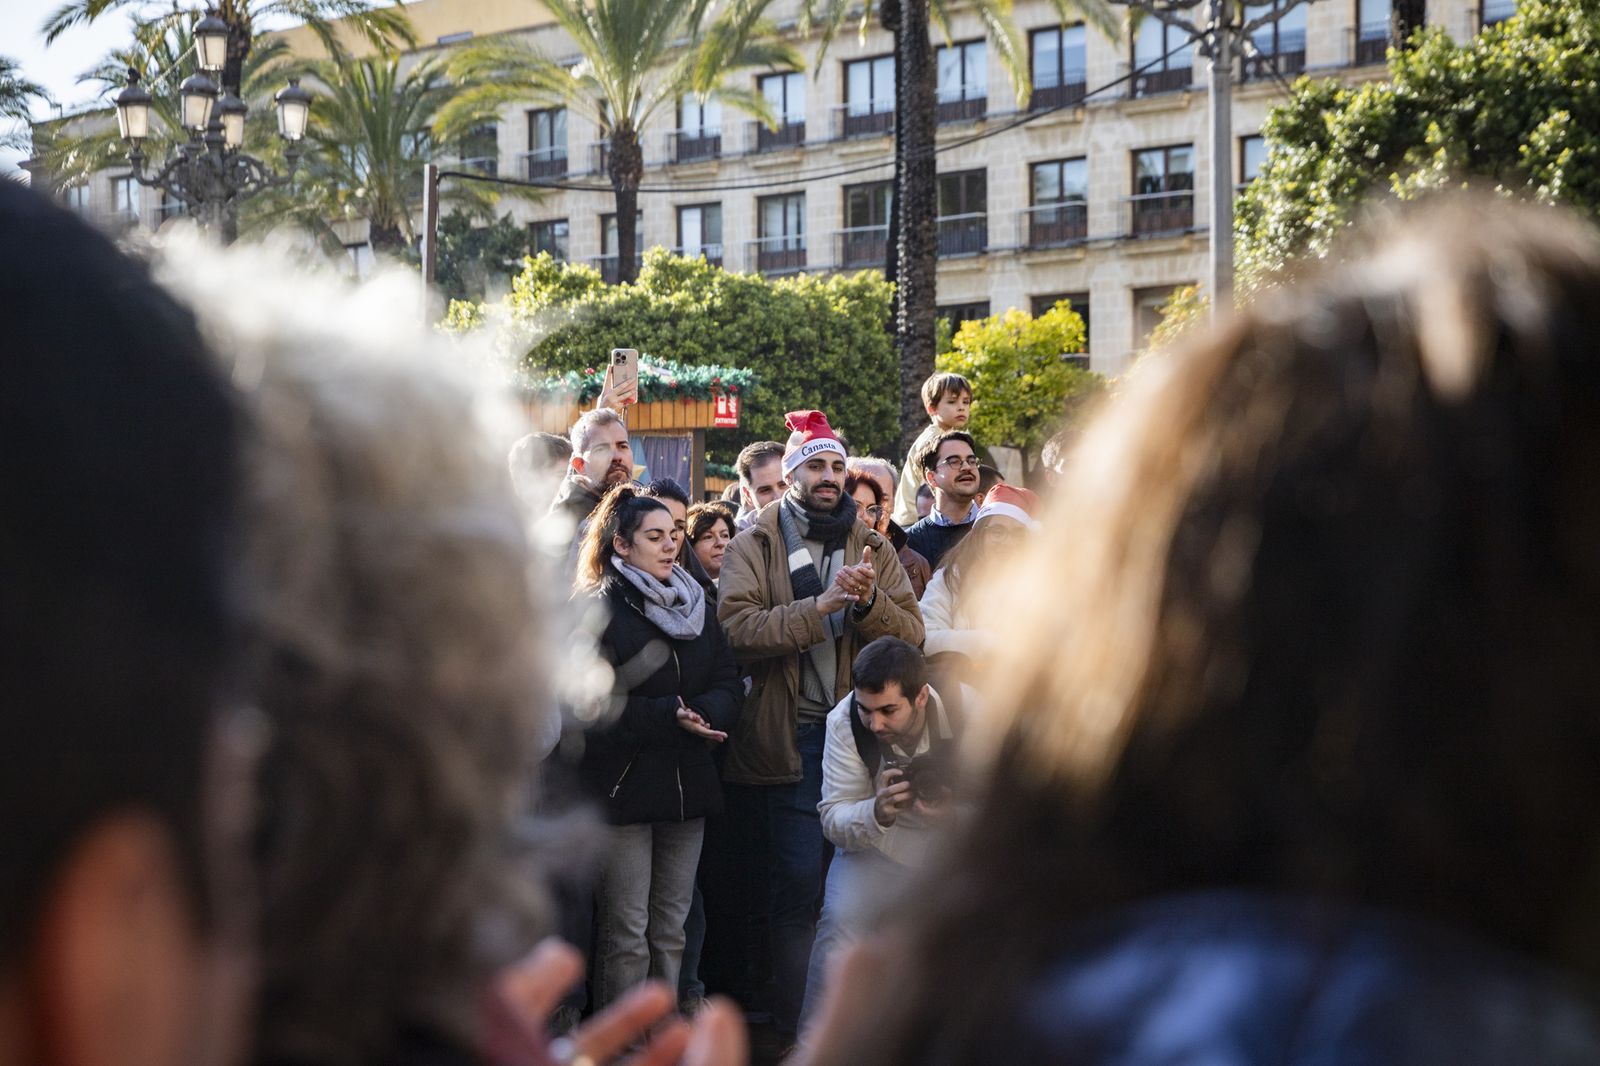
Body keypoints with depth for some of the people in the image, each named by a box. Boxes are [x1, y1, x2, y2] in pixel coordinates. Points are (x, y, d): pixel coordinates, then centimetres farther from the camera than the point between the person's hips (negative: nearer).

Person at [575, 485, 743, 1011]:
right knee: (626, 934, -4)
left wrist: (705, 713, -12)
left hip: (686, 786, 6)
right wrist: (667, 716, -21)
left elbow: (729, 683, 10)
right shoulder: (600, 610, -5)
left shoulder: (695, 605, 16)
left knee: (671, 931, 10)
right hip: (622, 786, -6)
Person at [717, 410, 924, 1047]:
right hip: (789, 737, -3)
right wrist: (821, 606, -22)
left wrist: (869, 601, -16)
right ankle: (796, 1027, 7)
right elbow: (738, 627, -15)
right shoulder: (754, 547, 3)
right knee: (800, 882, -3)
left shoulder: (873, 549, 13)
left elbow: (912, 635, 2)